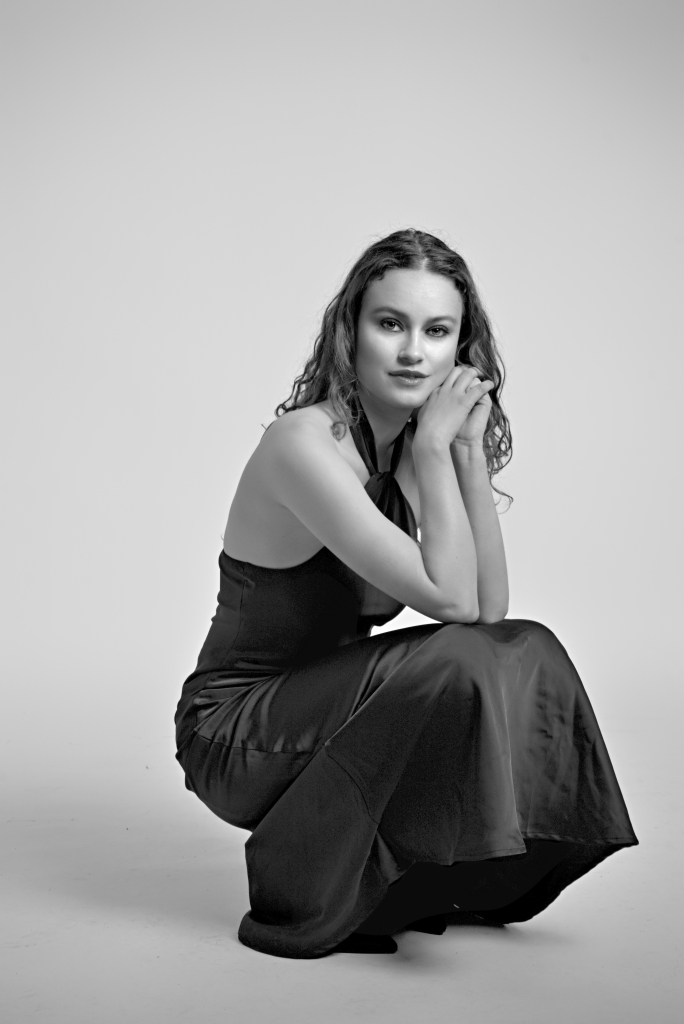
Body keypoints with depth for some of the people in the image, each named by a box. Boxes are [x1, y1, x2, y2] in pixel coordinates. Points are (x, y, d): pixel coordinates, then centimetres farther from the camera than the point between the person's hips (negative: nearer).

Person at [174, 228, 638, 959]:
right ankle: (305, 906, -11)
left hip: (323, 704, 7)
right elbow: (450, 599, -28)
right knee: (453, 666, -27)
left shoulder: (411, 450, 2)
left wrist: (469, 449, -11)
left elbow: (490, 608, -6)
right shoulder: (306, 442, -23)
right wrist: (433, 446, -21)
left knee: (529, 656, -7)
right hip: (235, 730, -7)